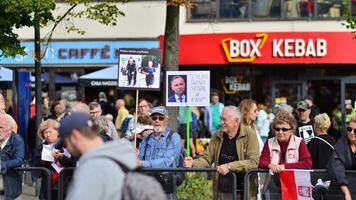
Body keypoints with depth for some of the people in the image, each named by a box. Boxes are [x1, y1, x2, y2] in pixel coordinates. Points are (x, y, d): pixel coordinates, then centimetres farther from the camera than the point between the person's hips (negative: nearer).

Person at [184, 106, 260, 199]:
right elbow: (206, 159, 11)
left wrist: (229, 166, -21)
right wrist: (193, 163, -10)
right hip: (220, 191, 4)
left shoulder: (249, 135, -6)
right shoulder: (217, 137, 8)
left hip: (243, 190, -4)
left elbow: (253, 162, -14)